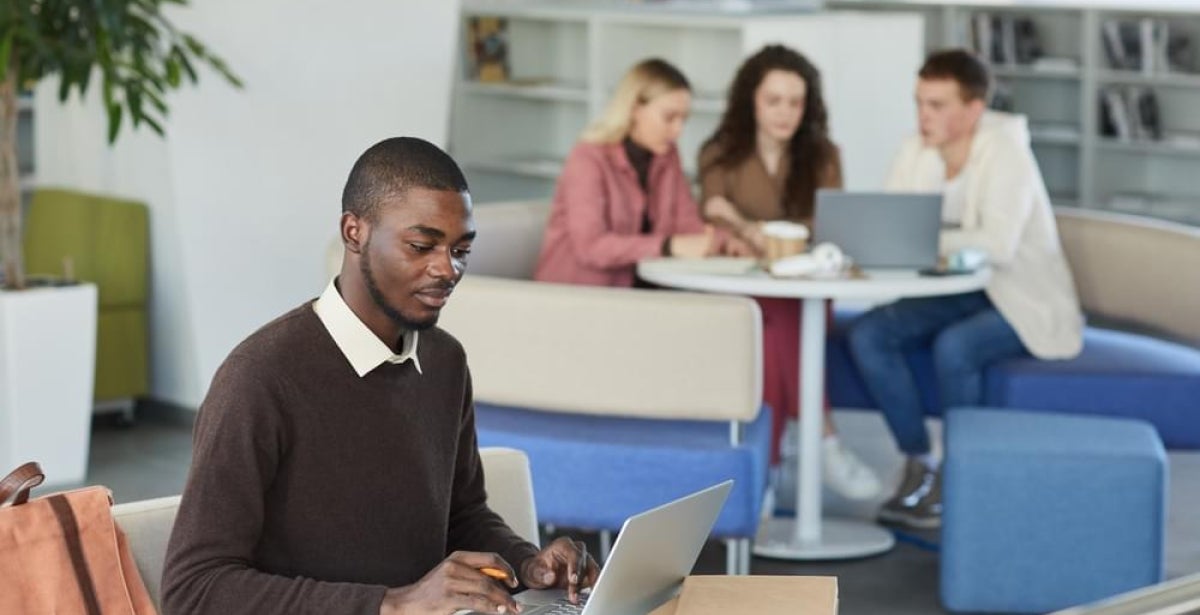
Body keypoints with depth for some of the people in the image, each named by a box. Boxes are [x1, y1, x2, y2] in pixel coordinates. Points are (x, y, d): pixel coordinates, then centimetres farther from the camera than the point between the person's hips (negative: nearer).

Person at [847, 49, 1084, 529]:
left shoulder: (1005, 152, -19)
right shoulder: (915, 152, 0)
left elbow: (998, 245, -31)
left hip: (1024, 304, -6)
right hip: (955, 295, 6)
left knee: (953, 346, -33)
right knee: (866, 334, -15)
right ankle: (919, 463, -3)